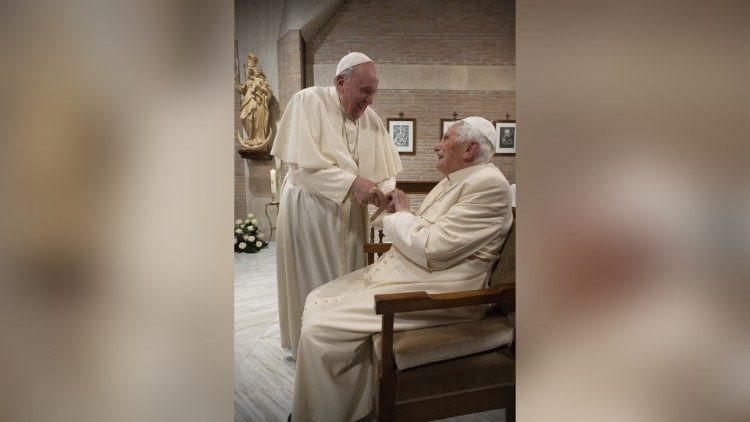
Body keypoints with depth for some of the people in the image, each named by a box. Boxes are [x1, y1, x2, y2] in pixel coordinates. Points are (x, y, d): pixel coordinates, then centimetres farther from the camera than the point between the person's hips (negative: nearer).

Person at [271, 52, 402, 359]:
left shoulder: (371, 119, 4)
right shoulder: (308, 101, -11)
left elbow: (384, 173, 6)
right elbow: (302, 163, -22)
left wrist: (391, 194, -17)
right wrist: (352, 183, -30)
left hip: (351, 211, 5)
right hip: (309, 207, -5)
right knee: (313, 280, 4)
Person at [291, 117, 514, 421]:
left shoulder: (488, 184, -16)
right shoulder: (455, 180, 16)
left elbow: (431, 250, -22)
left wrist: (401, 215, -5)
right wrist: (399, 211, 4)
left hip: (436, 293, -11)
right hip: (404, 271, 11)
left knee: (318, 328, -19)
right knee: (317, 300, 4)